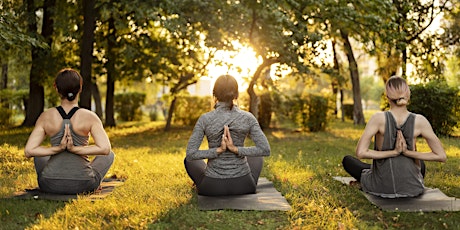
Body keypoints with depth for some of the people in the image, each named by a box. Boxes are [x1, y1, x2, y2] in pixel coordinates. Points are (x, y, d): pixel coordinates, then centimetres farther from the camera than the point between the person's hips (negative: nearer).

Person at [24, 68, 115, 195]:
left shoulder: (46, 117, -6)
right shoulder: (89, 117, -12)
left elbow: (29, 151, -10)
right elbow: (105, 149, -22)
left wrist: (58, 148, -11)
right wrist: (74, 149, -17)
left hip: (50, 185, 2)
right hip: (82, 185, -2)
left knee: (38, 153, 35)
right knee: (110, 155, 26)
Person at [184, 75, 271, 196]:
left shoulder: (205, 119, -12)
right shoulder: (247, 117, -9)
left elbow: (190, 154, -15)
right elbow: (265, 150, -14)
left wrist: (218, 150, -14)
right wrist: (236, 149, -15)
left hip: (213, 187, -1)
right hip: (243, 185, 1)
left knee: (190, 160, 30)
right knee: (256, 158, 35)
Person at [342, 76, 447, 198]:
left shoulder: (379, 118, -17)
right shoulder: (420, 121, -12)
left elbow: (360, 153, -23)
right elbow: (441, 156, -8)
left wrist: (394, 152, -16)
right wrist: (407, 152, -10)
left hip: (382, 187, -3)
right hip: (413, 188, 3)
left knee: (347, 160, 24)